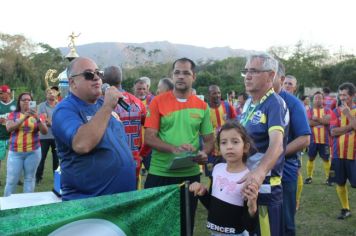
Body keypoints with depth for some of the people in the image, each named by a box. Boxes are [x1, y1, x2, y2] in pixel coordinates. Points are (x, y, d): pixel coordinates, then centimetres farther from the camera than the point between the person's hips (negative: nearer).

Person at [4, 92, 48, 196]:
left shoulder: (36, 115, 6)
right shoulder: (13, 114, 5)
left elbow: (45, 131, -4)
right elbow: (9, 128, -13)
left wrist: (37, 118, -20)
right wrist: (24, 118, -22)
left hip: (33, 152, 1)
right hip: (15, 152, 0)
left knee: (29, 178, 5)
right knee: (11, 180, 1)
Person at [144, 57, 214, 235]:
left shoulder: (202, 106, 4)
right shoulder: (158, 102, -4)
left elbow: (209, 139, 9)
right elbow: (149, 138, -9)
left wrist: (204, 153, -14)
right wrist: (174, 148, -25)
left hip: (190, 174, 2)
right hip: (160, 174, -2)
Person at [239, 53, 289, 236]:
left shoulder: (275, 103, -18)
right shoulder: (248, 103, 9)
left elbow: (276, 144, -34)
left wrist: (260, 172, -50)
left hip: (264, 185, -8)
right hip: (243, 181, 8)